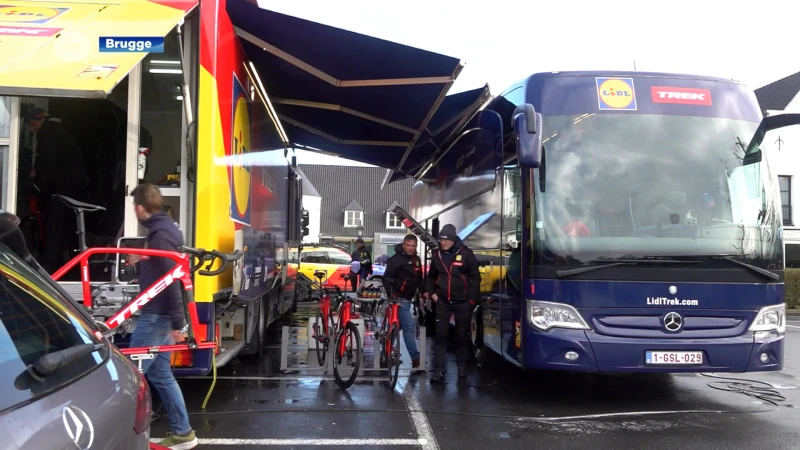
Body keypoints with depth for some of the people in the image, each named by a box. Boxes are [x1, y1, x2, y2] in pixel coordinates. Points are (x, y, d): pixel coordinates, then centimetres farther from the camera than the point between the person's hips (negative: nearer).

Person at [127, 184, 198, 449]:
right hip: (158, 315, 10)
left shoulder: (160, 236, -17)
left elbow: (172, 281, -23)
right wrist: (139, 263, 8)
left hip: (156, 316, -10)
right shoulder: (161, 231, 15)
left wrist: (178, 323, -23)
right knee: (161, 375, 13)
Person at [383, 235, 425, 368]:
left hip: (407, 299, 8)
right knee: (409, 327, -12)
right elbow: (387, 277, -16)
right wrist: (391, 294, -27)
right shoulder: (396, 259, -12)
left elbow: (419, 278, 21)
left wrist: (423, 291, 7)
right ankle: (416, 359, -10)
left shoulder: (416, 259, 14)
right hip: (399, 299, -8)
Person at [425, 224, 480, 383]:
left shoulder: (466, 253, -8)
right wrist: (432, 293, 6)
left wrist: (472, 299, -7)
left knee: (462, 335, 9)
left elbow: (475, 277, -4)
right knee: (440, 336, -1)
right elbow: (431, 276, 18)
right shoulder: (436, 254, 4)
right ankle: (438, 370, -1)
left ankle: (462, 367, 24)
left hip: (462, 302, -2)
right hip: (443, 302, 3)